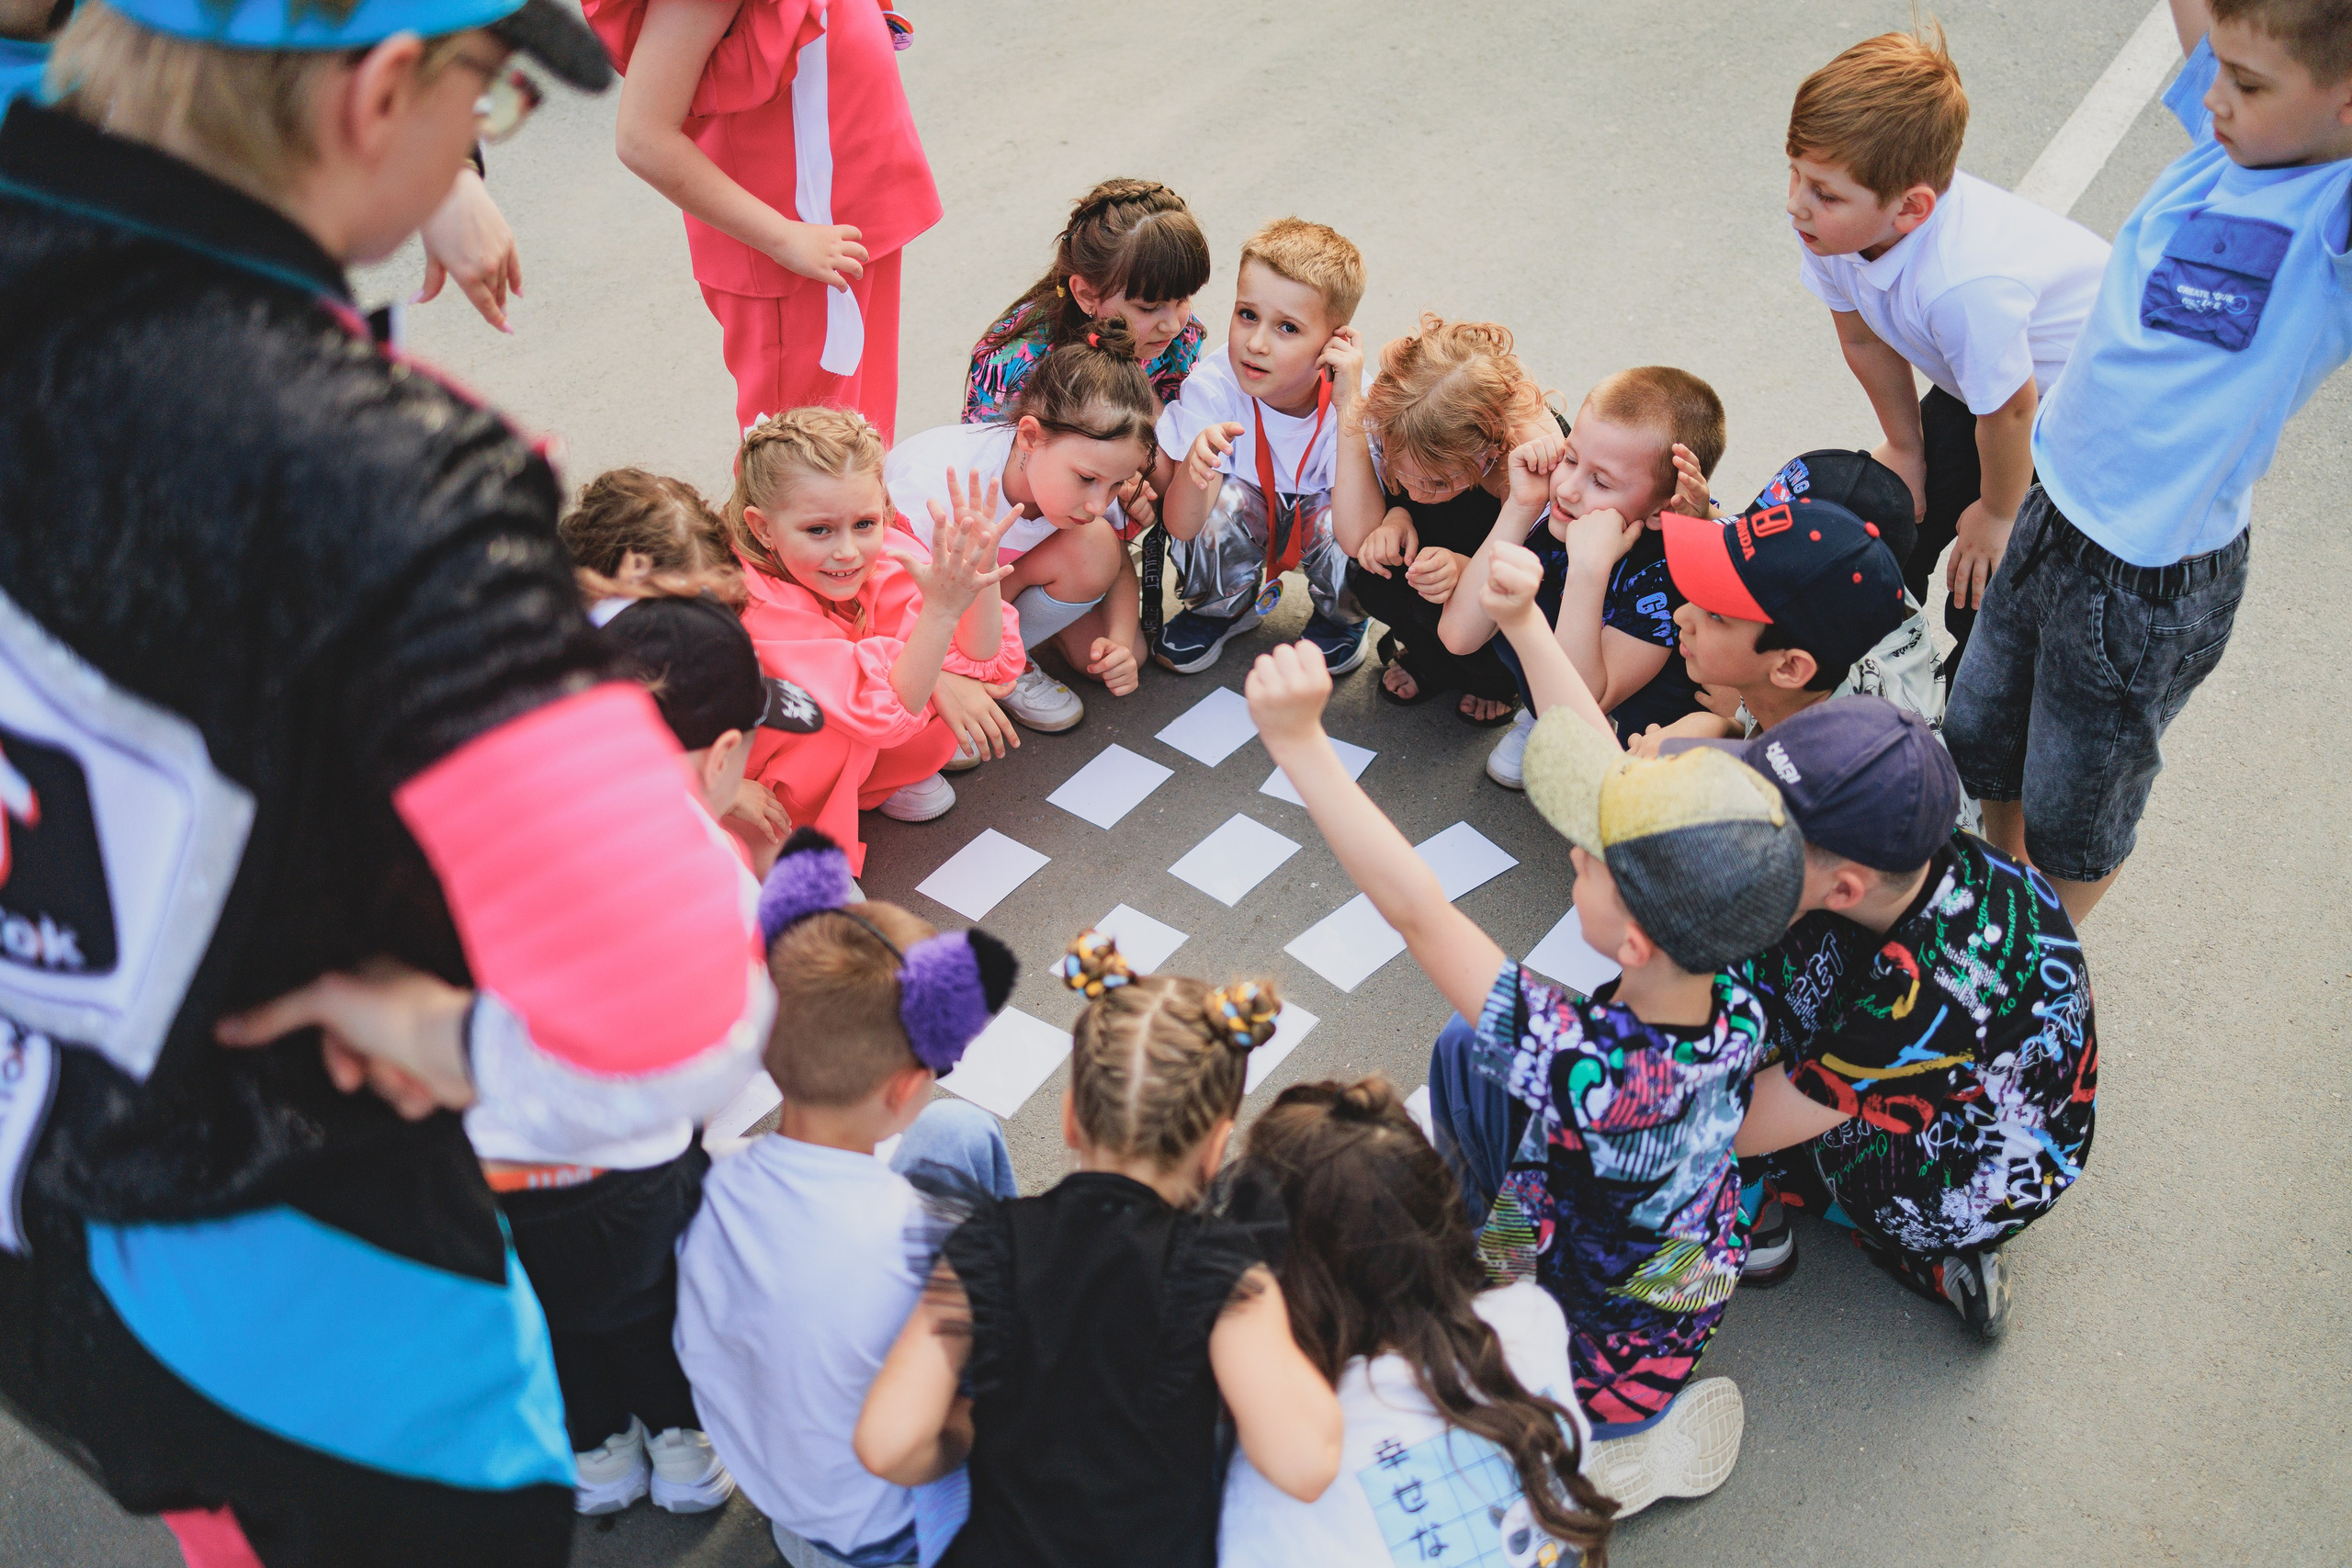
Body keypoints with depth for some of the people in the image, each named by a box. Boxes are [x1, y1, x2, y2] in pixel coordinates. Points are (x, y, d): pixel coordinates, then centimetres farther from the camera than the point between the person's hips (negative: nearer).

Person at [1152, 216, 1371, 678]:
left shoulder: (1353, 398, -29)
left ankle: (1339, 616, 4)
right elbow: (1180, 527, -29)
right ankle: (1227, 605, 2)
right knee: (1224, 499, -32)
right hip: (1242, 527, 1)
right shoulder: (1213, 386, -26)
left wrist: (1349, 407, -46)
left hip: (1315, 527, 0)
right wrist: (1196, 459, -51)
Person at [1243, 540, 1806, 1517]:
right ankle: (1481, 1232, 35)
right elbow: (1610, 773, -20)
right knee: (1464, 1052, 13)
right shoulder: (1734, 1005, -25)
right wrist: (1523, 622, -20)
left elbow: (1413, 909, -46)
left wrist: (1300, 742, -47)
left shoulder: (1584, 1071, -45)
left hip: (1589, 1371, -6)